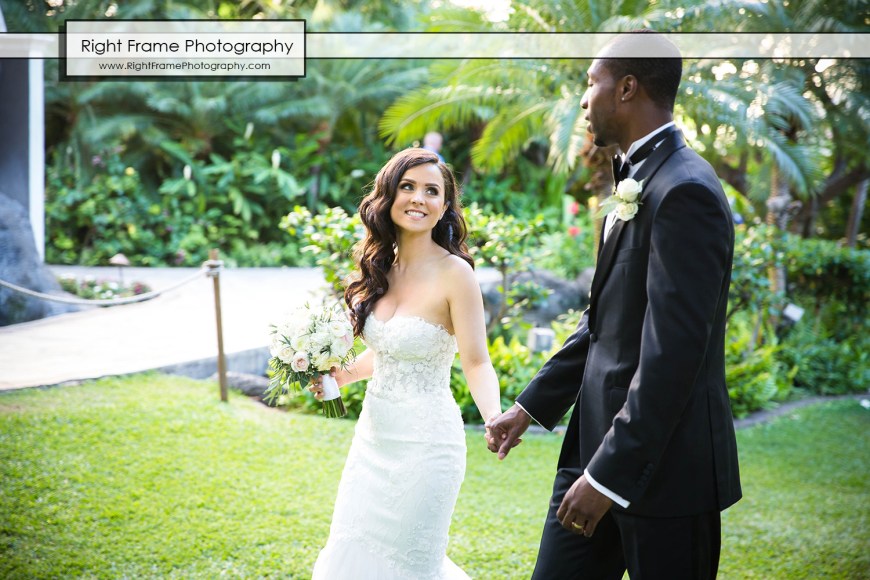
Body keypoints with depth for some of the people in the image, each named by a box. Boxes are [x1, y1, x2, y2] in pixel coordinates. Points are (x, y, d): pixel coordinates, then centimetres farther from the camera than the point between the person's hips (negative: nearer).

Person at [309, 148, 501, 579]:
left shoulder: (454, 272, -15)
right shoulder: (381, 268, 4)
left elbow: (477, 364, -17)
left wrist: (494, 418, -34)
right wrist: (343, 375, 2)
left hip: (424, 442, -7)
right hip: (374, 436, 7)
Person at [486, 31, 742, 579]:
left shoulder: (684, 191, -18)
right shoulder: (639, 180, 13)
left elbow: (672, 351, -23)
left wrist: (611, 474, -23)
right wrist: (530, 406, 16)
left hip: (664, 459, -9)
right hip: (600, 437, 9)